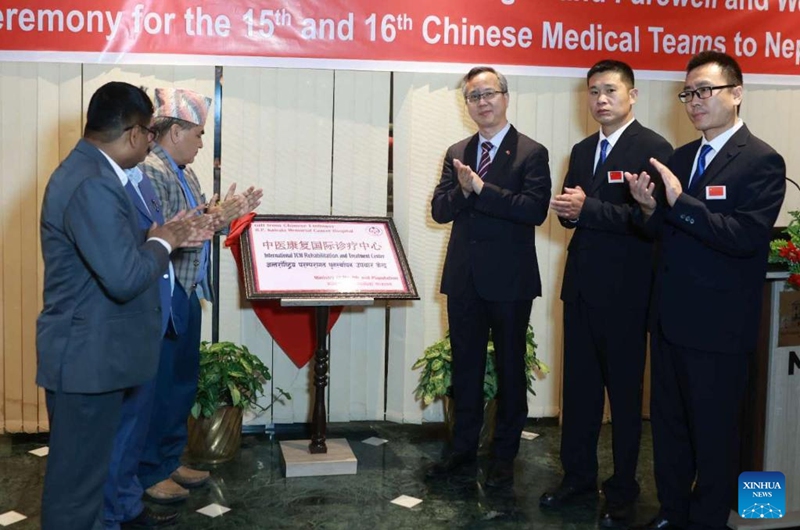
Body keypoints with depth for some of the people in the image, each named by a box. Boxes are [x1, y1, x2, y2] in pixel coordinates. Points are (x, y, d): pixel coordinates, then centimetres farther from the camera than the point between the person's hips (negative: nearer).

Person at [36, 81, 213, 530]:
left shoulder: (86, 170, 10)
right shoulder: (92, 185, -24)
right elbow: (125, 278, -29)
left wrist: (162, 236, 7)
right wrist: (162, 243, -12)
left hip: (91, 350, 11)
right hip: (89, 356, -11)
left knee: (86, 466, 23)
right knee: (77, 475, 4)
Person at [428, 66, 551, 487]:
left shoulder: (531, 153, -6)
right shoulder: (457, 154, 11)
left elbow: (535, 209, -20)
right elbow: (439, 210, 2)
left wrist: (480, 188, -22)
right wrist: (462, 190, -18)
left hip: (509, 279, -5)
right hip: (464, 278, 5)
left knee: (510, 367, 8)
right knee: (465, 366, 14)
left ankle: (504, 454, 21)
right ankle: (463, 447, 28)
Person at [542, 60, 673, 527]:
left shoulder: (653, 149, -9)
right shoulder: (582, 151, 14)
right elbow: (572, 210, 13)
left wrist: (587, 209, -24)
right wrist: (570, 209, -10)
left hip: (624, 292, -6)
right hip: (581, 286, 6)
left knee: (625, 392, 6)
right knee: (579, 386, 13)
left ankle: (623, 490, 21)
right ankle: (579, 475, 28)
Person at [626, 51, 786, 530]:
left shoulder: (762, 161, -12)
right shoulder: (681, 157, 10)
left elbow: (746, 237, -23)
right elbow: (668, 232, 11)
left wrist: (680, 202, -26)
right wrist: (649, 208, -10)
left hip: (718, 325, -7)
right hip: (670, 318, 7)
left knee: (714, 432, 8)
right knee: (668, 424, 18)